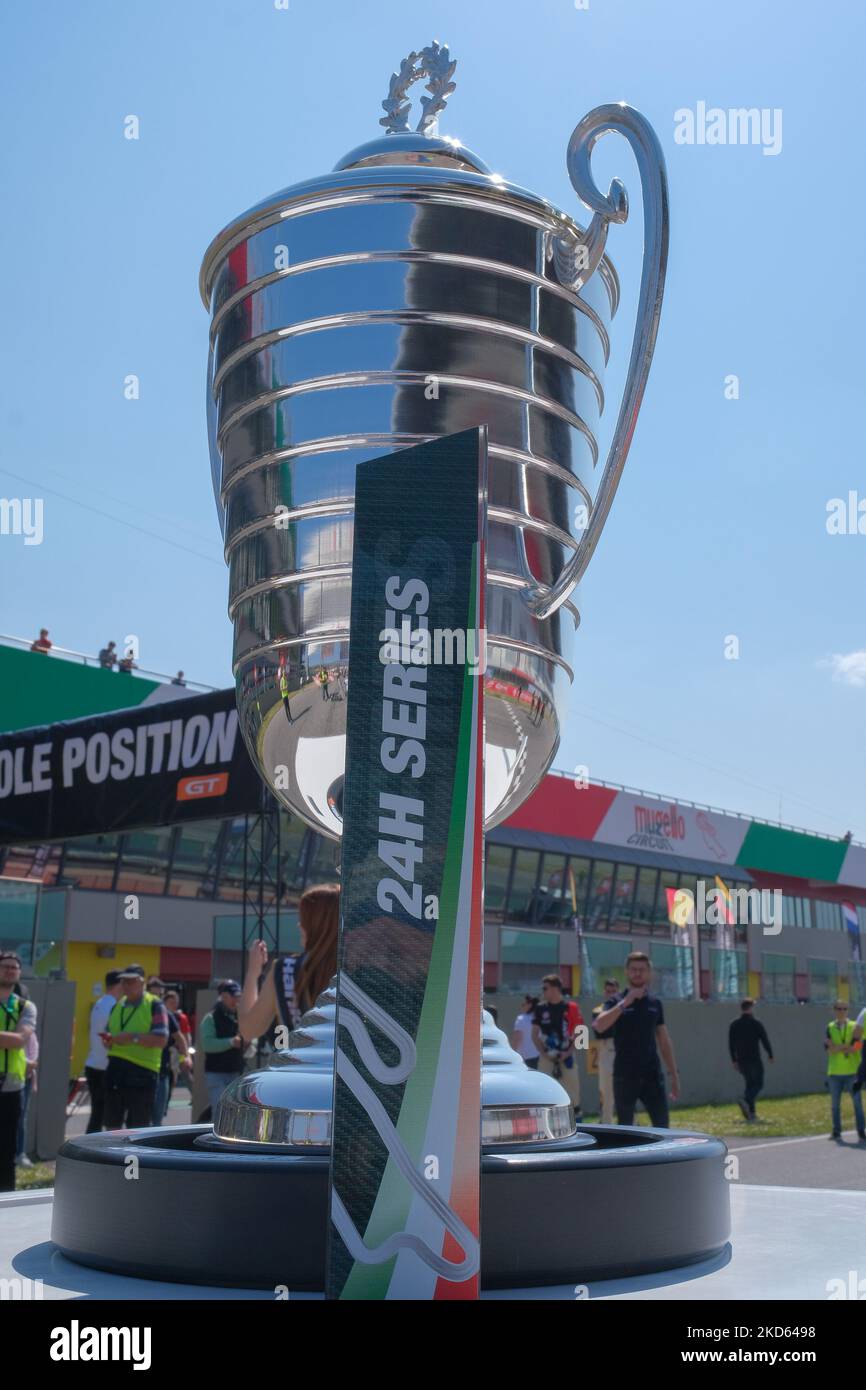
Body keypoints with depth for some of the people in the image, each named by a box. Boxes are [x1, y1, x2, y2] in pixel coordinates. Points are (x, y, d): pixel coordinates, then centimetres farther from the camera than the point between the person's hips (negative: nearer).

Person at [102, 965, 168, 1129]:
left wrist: (133, 1037, -19)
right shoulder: (118, 1006, 16)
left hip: (142, 1072, -6)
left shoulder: (155, 1005, -5)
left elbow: (161, 1040, -12)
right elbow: (108, 1033, 23)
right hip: (115, 1069, 6)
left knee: (137, 1128, -1)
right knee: (112, 1125, 10)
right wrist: (108, 1040, 0)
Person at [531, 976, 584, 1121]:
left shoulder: (571, 1007, -2)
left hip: (567, 1057, -2)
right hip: (546, 1058, 2)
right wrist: (545, 1053, -7)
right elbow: (535, 1035, 7)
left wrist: (568, 1053, -11)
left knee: (573, 1096, 0)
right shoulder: (540, 1008, 4)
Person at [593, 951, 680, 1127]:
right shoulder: (617, 1001, -2)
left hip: (652, 1075, 3)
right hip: (625, 1076, -3)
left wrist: (673, 1073, 11)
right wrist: (624, 1003, -25)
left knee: (662, 1127, -2)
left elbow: (664, 1040, 15)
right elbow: (599, 1026, -21)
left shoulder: (655, 1003, 10)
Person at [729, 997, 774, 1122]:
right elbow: (765, 1041, -6)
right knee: (758, 1085, 1)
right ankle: (745, 1100, -26)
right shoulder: (756, 1024, -7)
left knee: (750, 1085, 14)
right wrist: (770, 1055, 8)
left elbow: (731, 1044, 6)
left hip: (741, 1061, 5)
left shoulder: (734, 1025, 6)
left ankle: (751, 1113, 10)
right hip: (754, 1060, -5)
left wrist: (734, 1060, 12)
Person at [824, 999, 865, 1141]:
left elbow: (854, 1048, -11)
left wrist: (837, 1047, -15)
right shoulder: (830, 1027, 5)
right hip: (834, 1072, 2)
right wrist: (848, 1045, -15)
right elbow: (829, 1050, -7)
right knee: (835, 1104, 8)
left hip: (852, 1071, -2)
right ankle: (836, 1132, 17)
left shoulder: (854, 1026, 1)